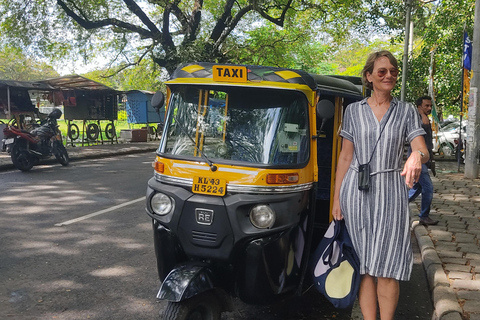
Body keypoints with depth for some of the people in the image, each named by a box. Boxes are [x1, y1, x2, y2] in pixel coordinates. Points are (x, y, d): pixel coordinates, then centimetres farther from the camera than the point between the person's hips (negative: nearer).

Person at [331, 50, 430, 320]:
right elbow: (346, 156, 8)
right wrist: (337, 198, 5)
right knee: (364, 264, 5)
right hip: (356, 191, 1)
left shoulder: (407, 111, 5)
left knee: (386, 267, 0)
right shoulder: (354, 111, 7)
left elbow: (423, 150, -5)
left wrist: (418, 156, -31)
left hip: (391, 193, -1)